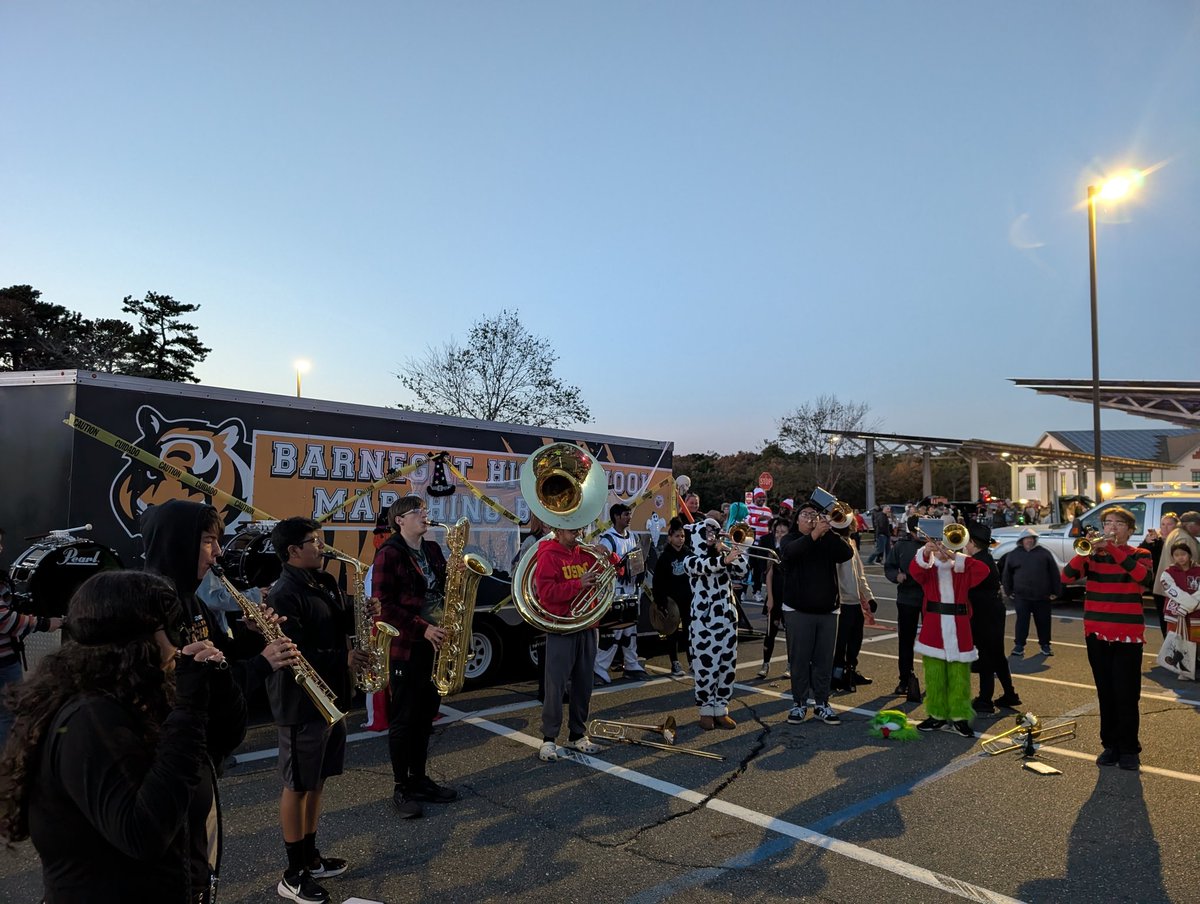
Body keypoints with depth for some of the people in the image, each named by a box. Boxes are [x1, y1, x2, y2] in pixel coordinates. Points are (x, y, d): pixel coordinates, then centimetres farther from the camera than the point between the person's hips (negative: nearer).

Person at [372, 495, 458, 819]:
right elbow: (385, 605, -15)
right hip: (406, 647, -7)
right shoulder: (389, 553, -10)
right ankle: (401, 788, 17)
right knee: (403, 719, 4)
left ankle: (419, 779, 28)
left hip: (435, 646, 7)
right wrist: (423, 629, -20)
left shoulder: (432, 549, 11)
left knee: (425, 716, 15)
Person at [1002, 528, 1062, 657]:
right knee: (1022, 621, -1)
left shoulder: (1044, 553, 4)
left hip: (1042, 596, 1)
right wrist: (1008, 591, 6)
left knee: (1043, 621, 9)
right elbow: (1006, 574, 10)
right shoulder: (1013, 554, 5)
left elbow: (1054, 573, 3)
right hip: (1021, 596, -1)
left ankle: (1045, 645, 24)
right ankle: (1019, 645, 4)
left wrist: (1056, 591, 0)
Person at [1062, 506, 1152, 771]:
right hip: (1097, 633, 2)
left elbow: (1145, 577, -21)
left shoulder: (1140, 555, 2)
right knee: (1106, 693, 10)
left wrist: (1114, 550, -26)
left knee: (1127, 695, -1)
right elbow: (1067, 575, -10)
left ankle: (1129, 750, 12)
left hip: (1128, 635, -2)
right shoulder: (1093, 555, 6)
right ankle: (1110, 745, 20)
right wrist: (1089, 549, -23)